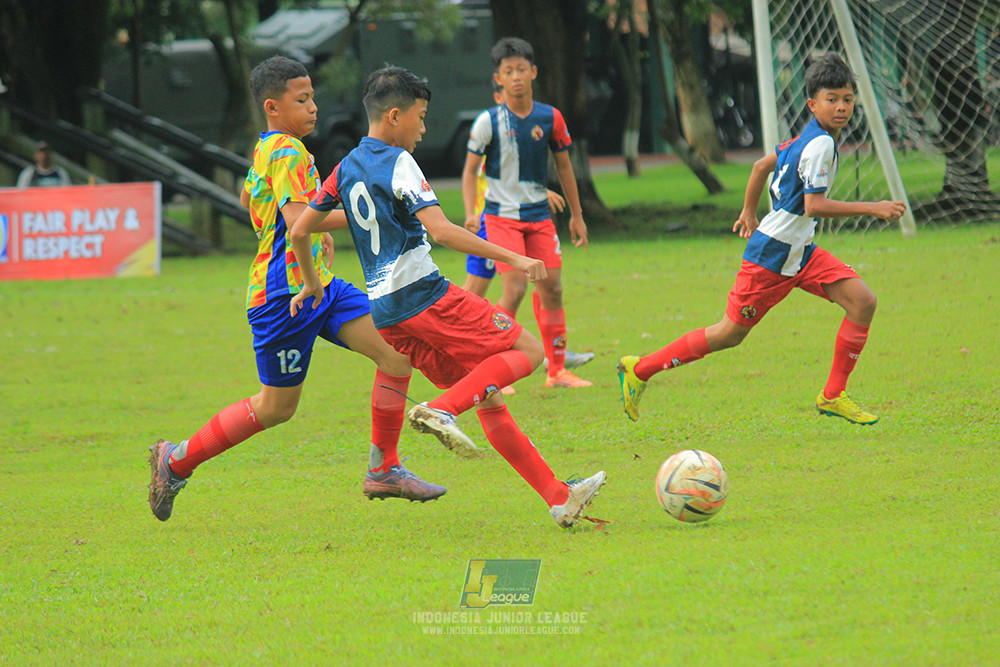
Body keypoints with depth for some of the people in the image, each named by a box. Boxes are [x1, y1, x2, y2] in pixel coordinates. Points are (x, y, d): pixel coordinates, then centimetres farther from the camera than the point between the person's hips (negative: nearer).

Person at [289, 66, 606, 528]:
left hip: (384, 313, 8)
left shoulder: (346, 168, 15)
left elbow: (299, 232, 18)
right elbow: (440, 231, -21)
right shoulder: (398, 163, -9)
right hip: (423, 295, -8)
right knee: (527, 351, -2)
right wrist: (512, 258, -20)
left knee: (488, 397, 9)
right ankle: (441, 410, -19)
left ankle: (558, 497, 6)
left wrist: (311, 285, 34)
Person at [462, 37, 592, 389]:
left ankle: (556, 371, 14)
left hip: (539, 215, 4)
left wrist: (576, 215, 15)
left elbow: (563, 166, 12)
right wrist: (470, 214, -14)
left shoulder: (551, 118, 0)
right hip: (502, 216, -4)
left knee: (552, 288, 3)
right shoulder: (489, 121, -8)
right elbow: (470, 170, -1)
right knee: (515, 288, -15)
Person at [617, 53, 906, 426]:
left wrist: (749, 212, 33)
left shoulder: (809, 138, 9)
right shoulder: (820, 144, -20)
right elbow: (814, 205, -28)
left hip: (800, 254, 9)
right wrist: (872, 209, -25)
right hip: (771, 256, -9)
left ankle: (833, 396, 0)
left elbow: (762, 165, 21)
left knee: (862, 301, -5)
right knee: (730, 333, 0)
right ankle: (640, 370, 13)